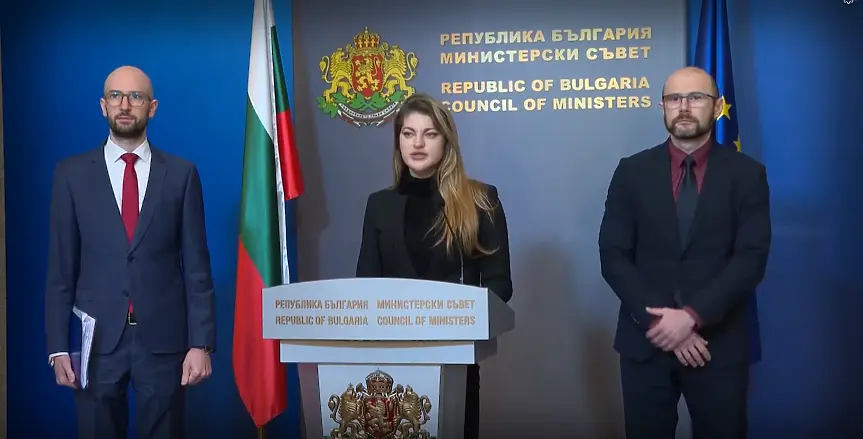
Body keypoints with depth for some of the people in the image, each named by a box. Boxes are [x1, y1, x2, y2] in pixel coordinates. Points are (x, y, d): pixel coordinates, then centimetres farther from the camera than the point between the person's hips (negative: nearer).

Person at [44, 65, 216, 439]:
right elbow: (61, 268, 3)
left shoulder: (181, 174, 2)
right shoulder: (72, 174, 4)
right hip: (97, 340, 1)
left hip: (164, 339, 0)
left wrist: (201, 342, -5)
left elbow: (196, 266, 1)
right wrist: (58, 347, -2)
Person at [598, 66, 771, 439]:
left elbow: (751, 259, -8)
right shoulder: (632, 172, 3)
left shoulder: (747, 174, 1)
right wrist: (658, 320, -13)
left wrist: (693, 316, -19)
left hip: (719, 343, 0)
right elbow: (613, 256, -3)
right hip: (646, 340, 1)